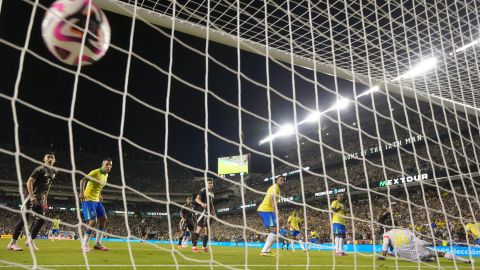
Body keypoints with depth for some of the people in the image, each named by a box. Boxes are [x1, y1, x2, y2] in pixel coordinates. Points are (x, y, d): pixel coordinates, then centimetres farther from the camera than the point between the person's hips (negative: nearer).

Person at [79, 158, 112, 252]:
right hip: (88, 199, -9)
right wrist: (82, 192, -37)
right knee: (93, 221, -16)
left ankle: (98, 243, 13)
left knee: (104, 219, 5)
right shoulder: (95, 172, -15)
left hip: (97, 200, 9)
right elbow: (83, 180, -25)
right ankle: (84, 245, 0)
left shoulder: (106, 175, 10)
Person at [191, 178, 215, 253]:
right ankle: (194, 246, -10)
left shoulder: (212, 193, 20)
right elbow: (197, 199, -21)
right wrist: (202, 203, -40)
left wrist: (213, 212, 24)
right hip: (202, 212, -8)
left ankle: (204, 247, 15)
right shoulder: (203, 190, -6)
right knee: (199, 228, -12)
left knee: (207, 230, 9)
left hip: (208, 213, 8)